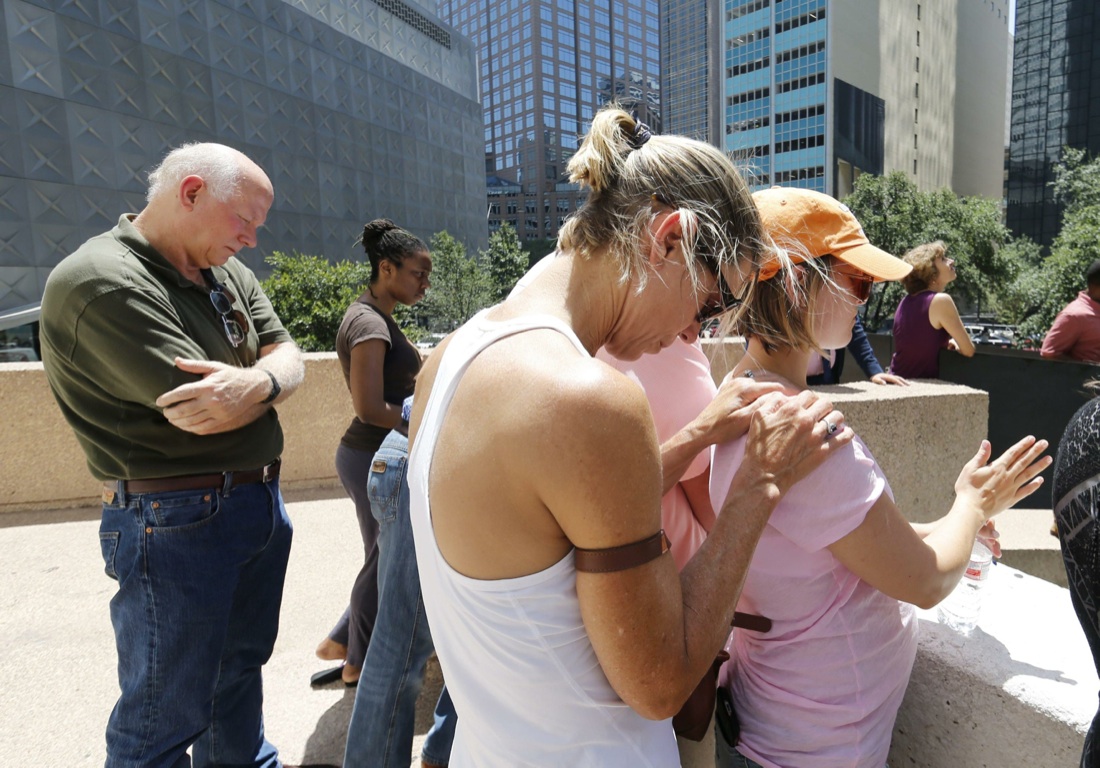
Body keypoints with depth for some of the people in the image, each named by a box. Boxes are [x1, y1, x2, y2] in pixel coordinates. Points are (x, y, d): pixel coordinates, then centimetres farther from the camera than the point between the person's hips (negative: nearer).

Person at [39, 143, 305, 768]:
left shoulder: (227, 271, 8)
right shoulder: (102, 282, -19)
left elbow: (290, 358, 1)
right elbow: (195, 410, -26)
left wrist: (255, 382, -23)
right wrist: (266, 379, -6)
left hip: (261, 501, 8)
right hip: (177, 522, -8)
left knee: (241, 667, 25)